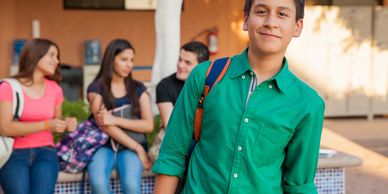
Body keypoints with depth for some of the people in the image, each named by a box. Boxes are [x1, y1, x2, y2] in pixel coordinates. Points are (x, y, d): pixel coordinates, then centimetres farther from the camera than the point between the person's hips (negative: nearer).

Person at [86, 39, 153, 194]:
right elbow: (104, 124, -9)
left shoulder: (138, 89, 10)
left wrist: (116, 120, -14)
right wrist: (138, 148, -15)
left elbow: (148, 125, 0)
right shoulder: (96, 88, 3)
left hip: (129, 148, 1)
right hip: (104, 145, -1)